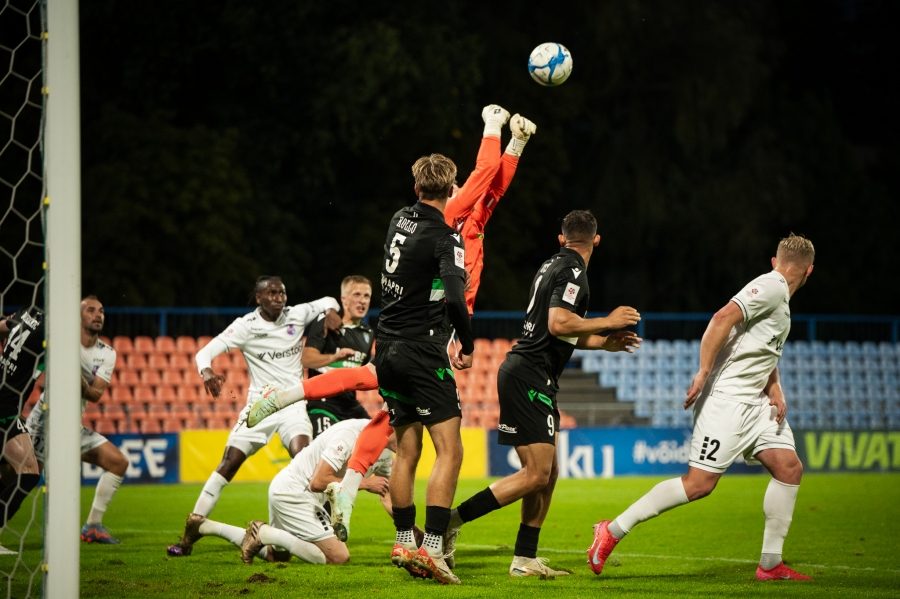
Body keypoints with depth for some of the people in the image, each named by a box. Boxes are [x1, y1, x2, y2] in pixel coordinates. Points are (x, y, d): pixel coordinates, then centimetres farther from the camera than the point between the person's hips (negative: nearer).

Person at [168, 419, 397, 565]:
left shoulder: (385, 451, 4)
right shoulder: (350, 435, -25)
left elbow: (386, 496, 14)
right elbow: (317, 482, -27)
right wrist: (363, 483, -21)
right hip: (293, 493, -10)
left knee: (276, 554, 26)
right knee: (338, 557, -16)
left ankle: (203, 527, 27)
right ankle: (264, 533, -11)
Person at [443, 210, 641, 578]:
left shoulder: (553, 266, 18)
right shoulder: (573, 271, -11)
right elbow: (559, 323, -25)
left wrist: (605, 343, 24)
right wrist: (608, 321, -13)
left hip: (526, 376, 10)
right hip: (530, 378, -10)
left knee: (547, 473, 11)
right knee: (536, 475, -13)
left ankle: (525, 559, 13)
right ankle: (452, 520, -13)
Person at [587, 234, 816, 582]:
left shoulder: (780, 297, 20)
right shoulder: (770, 287, -11)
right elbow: (723, 318, -24)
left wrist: (776, 393, 11)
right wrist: (704, 373, -27)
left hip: (753, 402, 10)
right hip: (726, 398, -10)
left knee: (789, 468, 1)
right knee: (700, 483, -13)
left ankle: (770, 565, 7)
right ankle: (612, 531, -5)